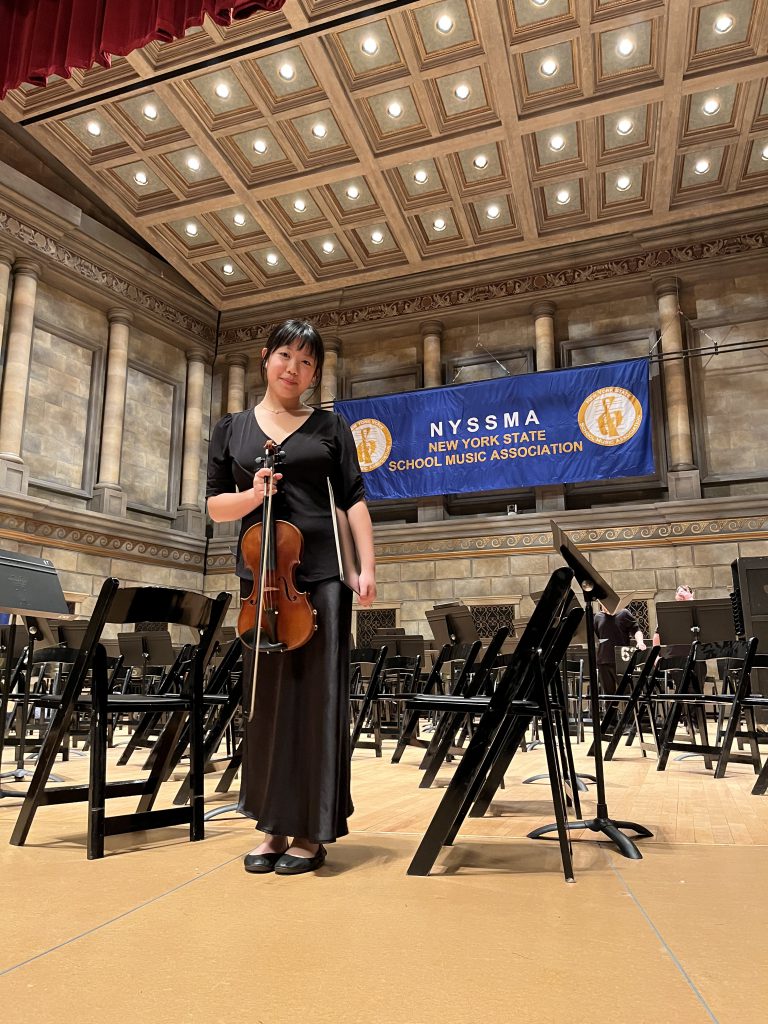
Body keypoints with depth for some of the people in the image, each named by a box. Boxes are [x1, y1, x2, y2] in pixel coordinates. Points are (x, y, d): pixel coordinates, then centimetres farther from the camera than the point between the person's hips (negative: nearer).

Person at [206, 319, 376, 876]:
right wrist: (253, 494, -11)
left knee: (318, 696, 0)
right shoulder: (231, 428, 12)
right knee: (266, 698, 7)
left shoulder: (331, 426, 8)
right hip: (261, 576, 2)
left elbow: (354, 500, 3)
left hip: (321, 574, -2)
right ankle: (274, 825, 19)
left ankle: (312, 830, 12)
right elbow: (216, 506, 10)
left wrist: (368, 566, -7)